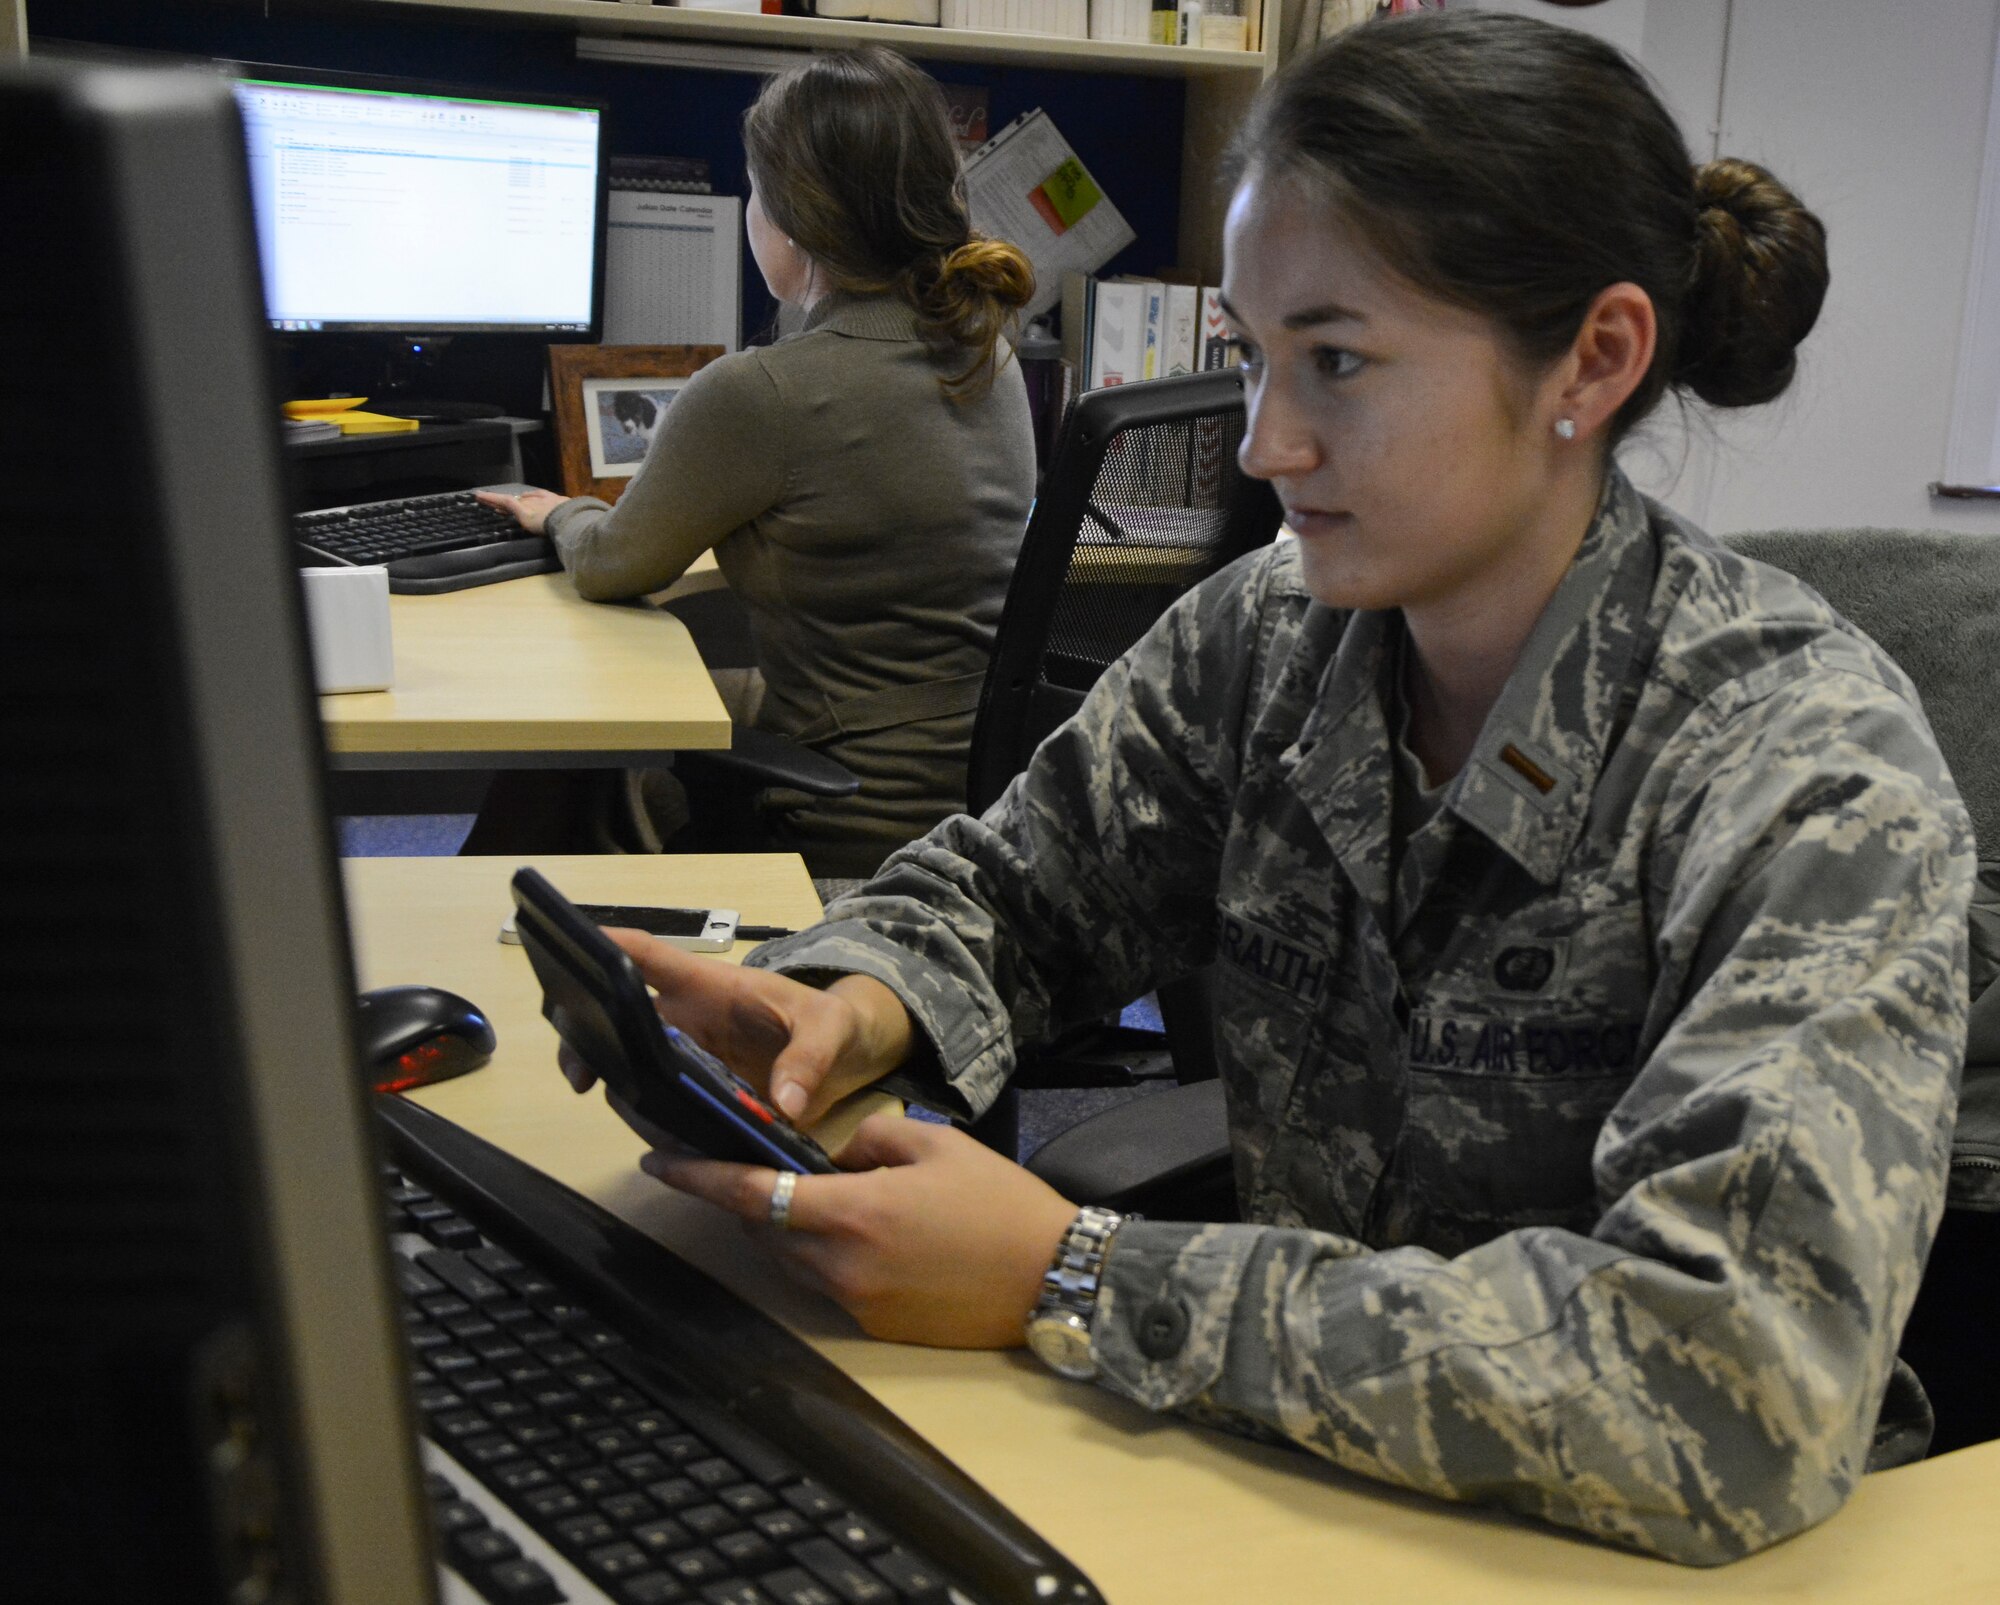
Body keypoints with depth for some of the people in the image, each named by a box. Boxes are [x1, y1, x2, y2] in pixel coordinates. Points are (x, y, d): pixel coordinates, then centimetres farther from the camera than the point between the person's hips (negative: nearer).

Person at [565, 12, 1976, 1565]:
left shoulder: (1811, 781, -22)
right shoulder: (1267, 633, -6)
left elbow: (1742, 1389, -31)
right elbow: (1007, 889, 7)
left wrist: (1073, 1280, -30)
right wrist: (848, 1009, -17)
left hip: (1615, 1551, -4)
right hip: (1295, 1480, 4)